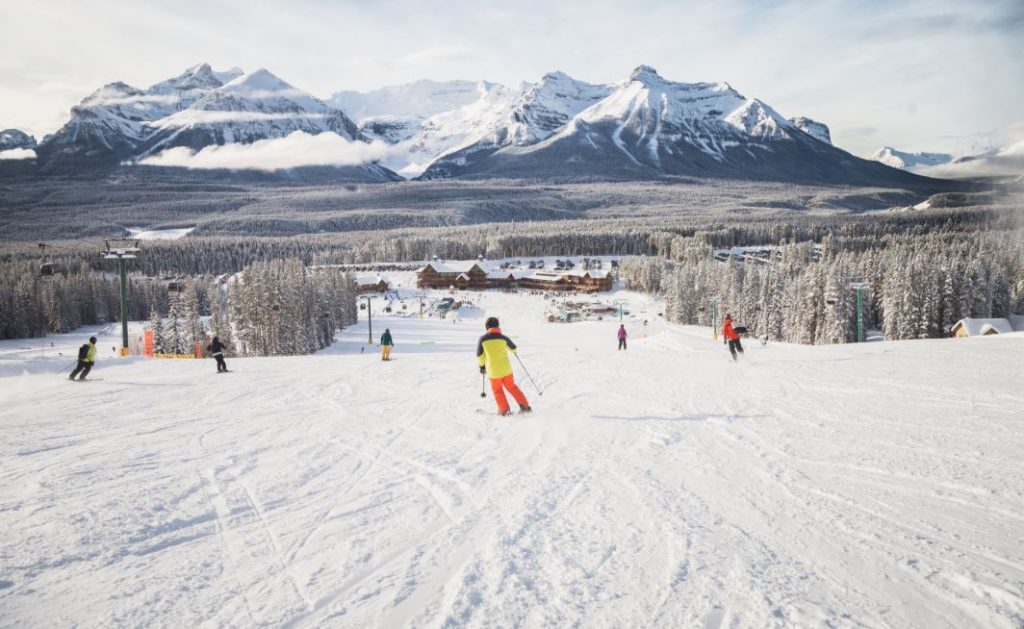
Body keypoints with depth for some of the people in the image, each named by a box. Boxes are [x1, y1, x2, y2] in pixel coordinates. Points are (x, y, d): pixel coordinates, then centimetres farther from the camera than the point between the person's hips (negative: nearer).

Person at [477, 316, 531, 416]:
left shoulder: (483, 339, -8)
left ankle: (505, 410, 17)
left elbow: (479, 355, 1)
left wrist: (482, 365, 18)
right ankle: (525, 406, 19)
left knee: (497, 390, 19)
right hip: (506, 368, 2)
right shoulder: (503, 338, -4)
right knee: (511, 386, 20)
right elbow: (513, 348, 12)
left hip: (493, 370, -2)